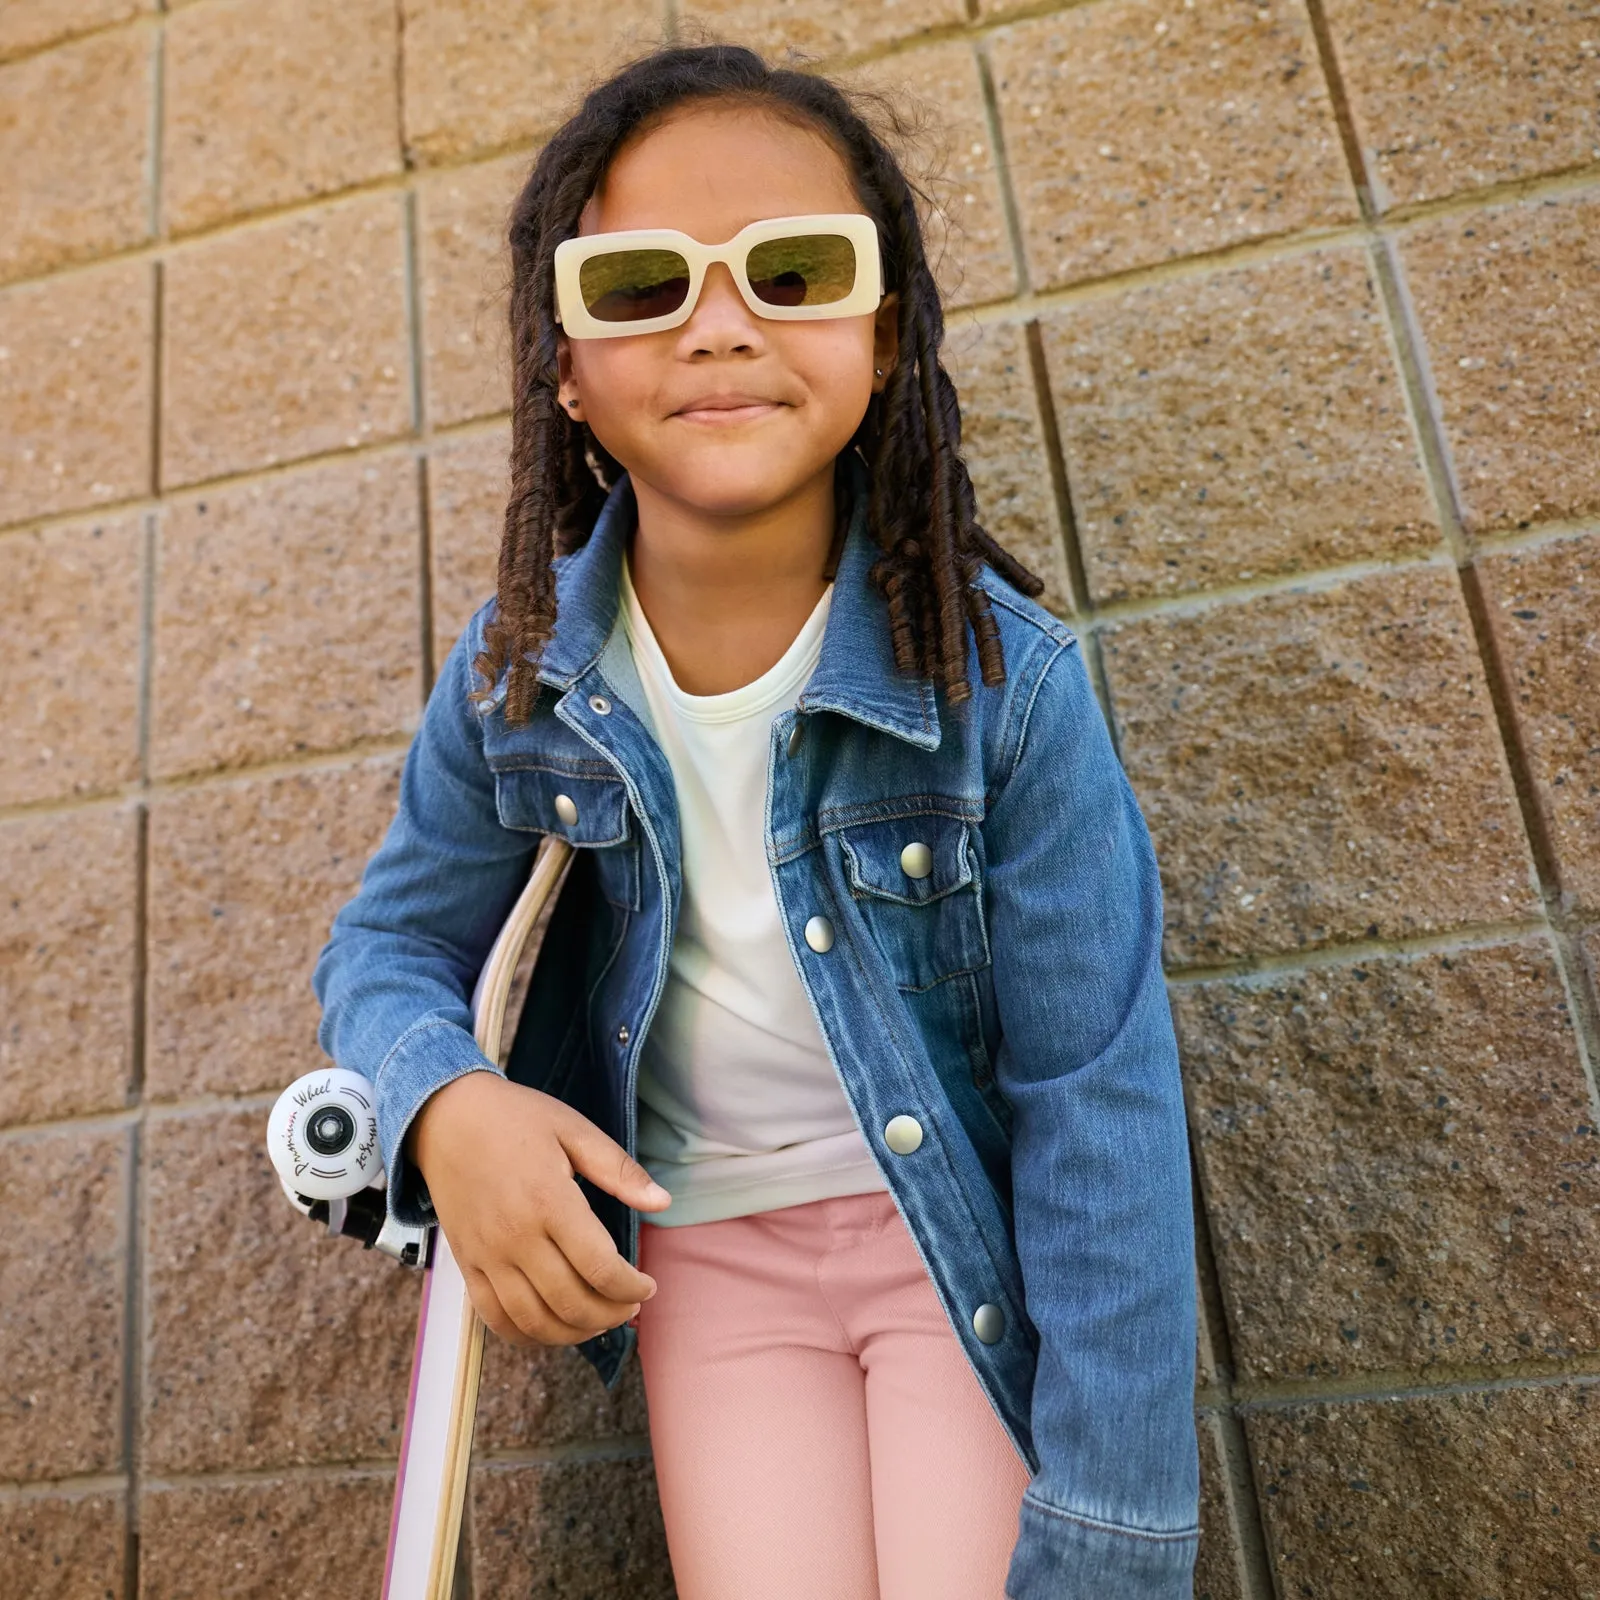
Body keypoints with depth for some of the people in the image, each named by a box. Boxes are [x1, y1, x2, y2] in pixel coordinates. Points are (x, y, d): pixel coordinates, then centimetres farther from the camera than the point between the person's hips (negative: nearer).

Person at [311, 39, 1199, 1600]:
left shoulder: (999, 673, -19)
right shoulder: (519, 672, -10)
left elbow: (1099, 1103, -16)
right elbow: (389, 942, 3)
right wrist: (446, 1102, -21)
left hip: (967, 1227, -1)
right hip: (705, 1244, 2)